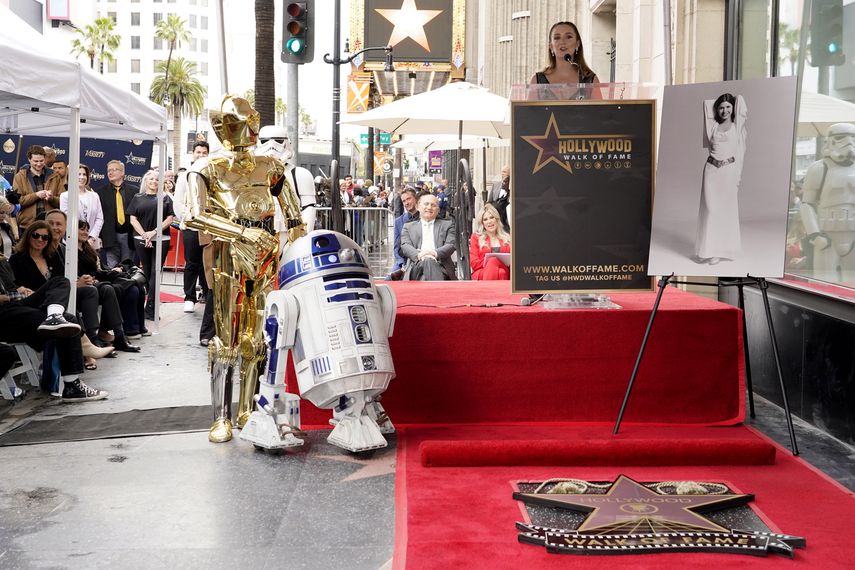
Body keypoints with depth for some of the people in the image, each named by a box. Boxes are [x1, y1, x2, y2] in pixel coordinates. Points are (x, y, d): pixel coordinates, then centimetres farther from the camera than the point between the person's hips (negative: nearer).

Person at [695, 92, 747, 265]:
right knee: (710, 209, 1)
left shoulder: (737, 126, 6)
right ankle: (707, 249, 6)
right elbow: (707, 103, 14)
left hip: (729, 170, -1)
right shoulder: (713, 125, 10)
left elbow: (740, 101, 3)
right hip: (711, 170, 2)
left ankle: (719, 250, 9)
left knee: (725, 210, 3)